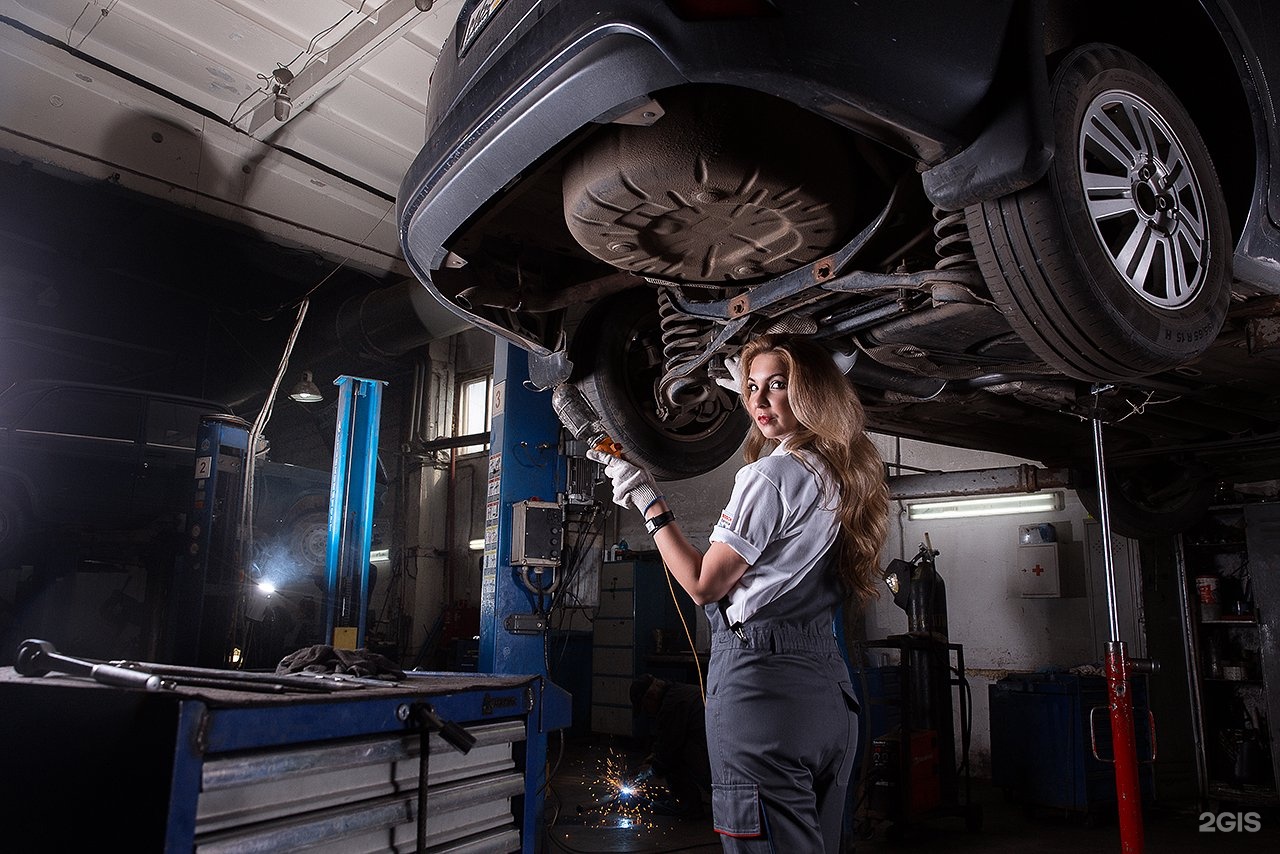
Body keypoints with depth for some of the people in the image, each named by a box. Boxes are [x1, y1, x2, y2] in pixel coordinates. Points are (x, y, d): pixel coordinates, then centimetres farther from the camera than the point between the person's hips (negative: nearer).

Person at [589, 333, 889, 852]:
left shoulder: (769, 474, -13)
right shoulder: (842, 477, 12)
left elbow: (704, 584, -9)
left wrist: (649, 501, -1)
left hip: (760, 682, -9)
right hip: (829, 688, 9)